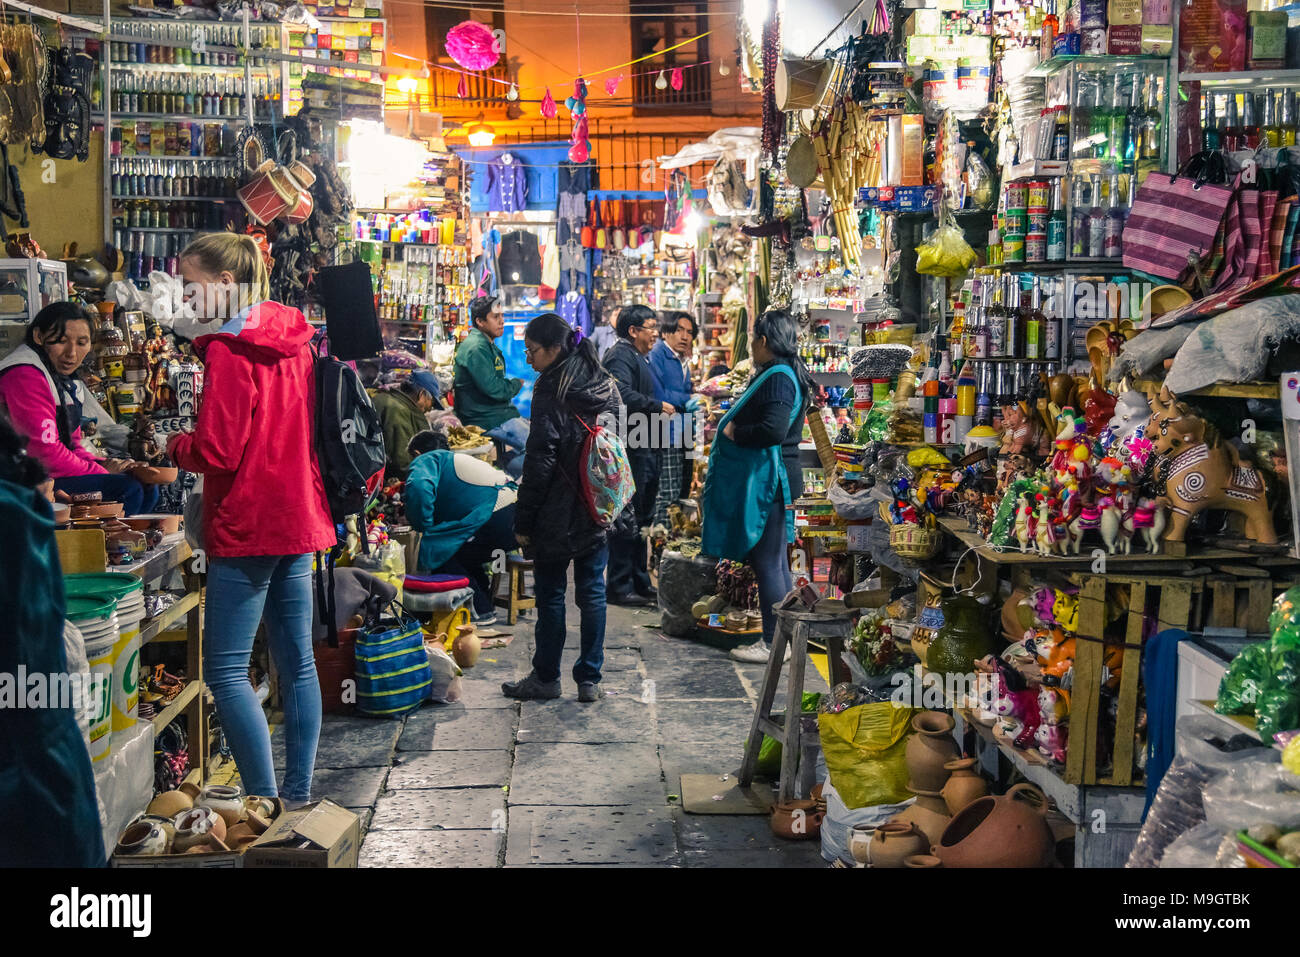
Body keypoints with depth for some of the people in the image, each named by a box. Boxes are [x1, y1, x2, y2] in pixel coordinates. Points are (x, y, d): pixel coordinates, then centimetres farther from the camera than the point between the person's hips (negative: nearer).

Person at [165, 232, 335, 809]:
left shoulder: (228, 350, -14)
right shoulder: (292, 341, 10)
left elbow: (216, 453, -19)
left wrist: (177, 445, 1)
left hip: (246, 525, -9)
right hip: (299, 518, 9)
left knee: (225, 670, -3)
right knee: (297, 662, 12)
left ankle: (266, 803, -2)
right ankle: (298, 795, 20)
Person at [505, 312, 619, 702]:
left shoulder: (550, 392, -15)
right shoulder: (606, 386, 7)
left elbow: (539, 463, -16)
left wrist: (523, 521, -11)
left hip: (558, 514, -6)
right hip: (599, 510, 6)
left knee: (550, 594, 6)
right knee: (592, 592, 10)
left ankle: (546, 677, 16)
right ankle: (589, 679, 14)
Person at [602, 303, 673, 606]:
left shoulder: (638, 357, 22)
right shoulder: (620, 356, -13)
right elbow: (623, 395, -29)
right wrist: (658, 406, -21)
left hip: (644, 449, 11)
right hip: (629, 450, -11)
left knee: (642, 518, 15)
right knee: (628, 520, -8)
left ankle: (639, 582, 24)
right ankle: (619, 587, -2)